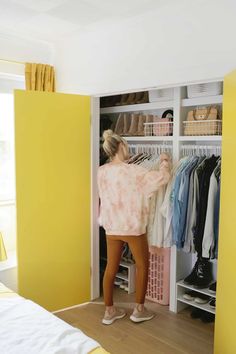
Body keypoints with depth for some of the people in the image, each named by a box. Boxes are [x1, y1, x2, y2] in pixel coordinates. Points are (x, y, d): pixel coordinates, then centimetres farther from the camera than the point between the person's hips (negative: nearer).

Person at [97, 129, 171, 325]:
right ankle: (139, 310, 22)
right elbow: (163, 177, -15)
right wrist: (165, 161, 3)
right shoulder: (133, 171, -18)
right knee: (142, 266, 14)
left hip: (111, 227, 6)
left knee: (111, 267, 14)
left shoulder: (102, 171, 0)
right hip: (133, 227, -5)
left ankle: (109, 311, 25)